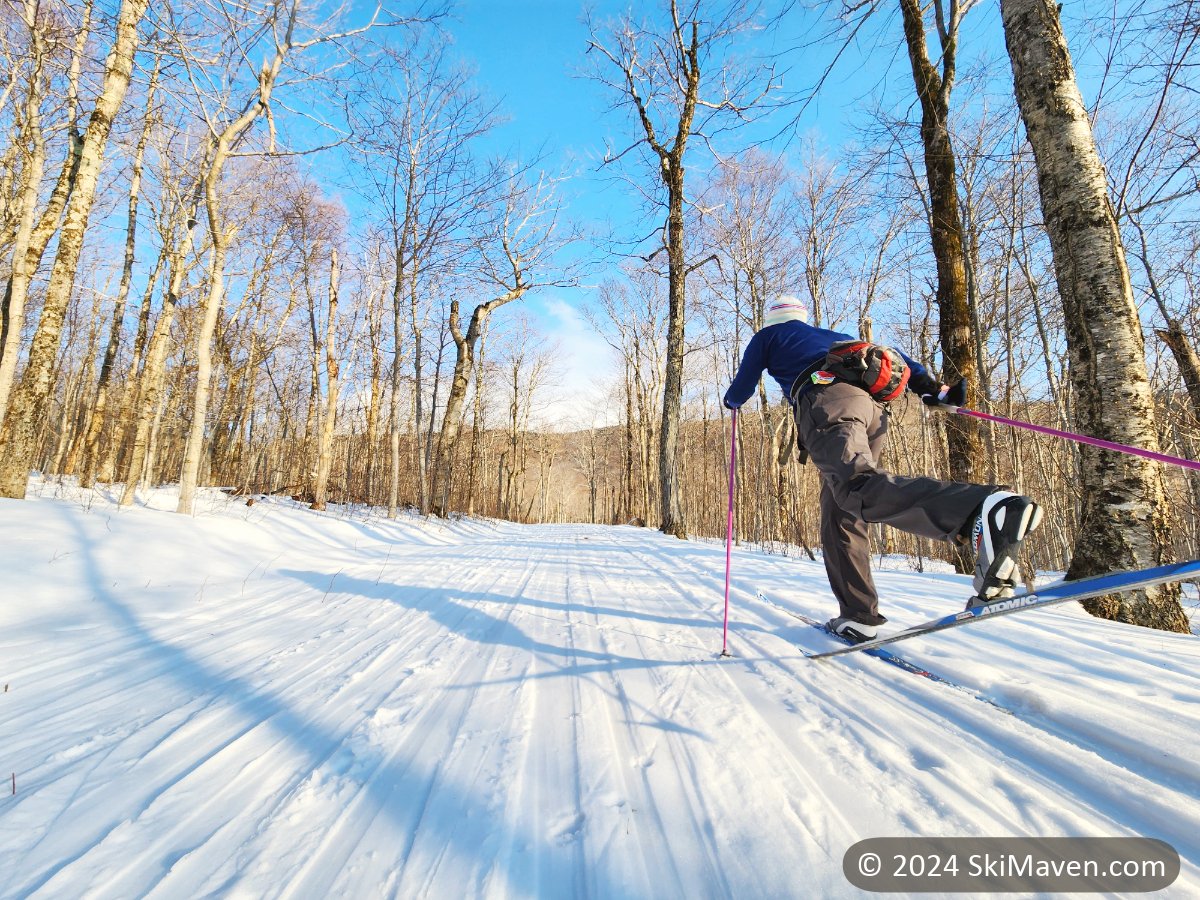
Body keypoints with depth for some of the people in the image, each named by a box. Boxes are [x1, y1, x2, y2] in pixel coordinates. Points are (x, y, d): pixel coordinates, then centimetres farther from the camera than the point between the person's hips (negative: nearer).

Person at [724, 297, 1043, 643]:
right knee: (839, 516, 11)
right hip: (872, 406, 7)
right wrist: (932, 388, 26)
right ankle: (858, 616, 9)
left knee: (859, 487, -31)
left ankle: (987, 508, -54)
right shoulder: (831, 335, 41)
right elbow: (888, 355, 31)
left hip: (827, 405, -7)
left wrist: (731, 399, 51)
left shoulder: (767, 336, 27)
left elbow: (740, 392, 29)